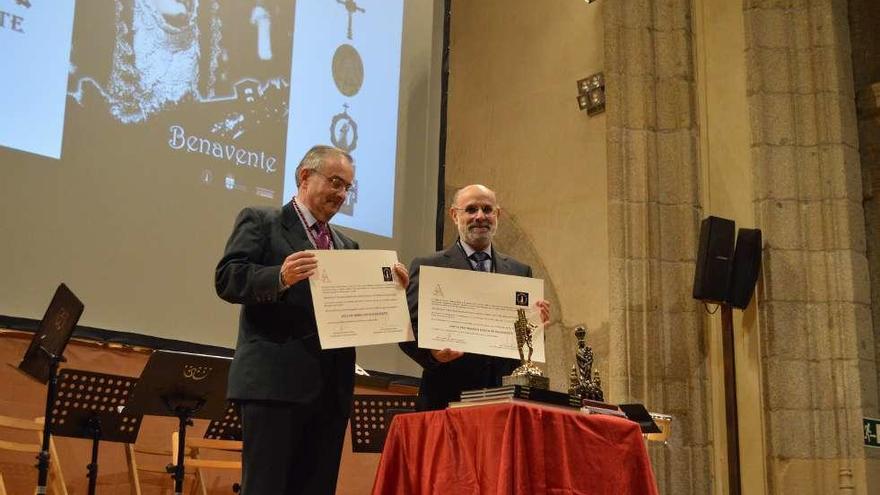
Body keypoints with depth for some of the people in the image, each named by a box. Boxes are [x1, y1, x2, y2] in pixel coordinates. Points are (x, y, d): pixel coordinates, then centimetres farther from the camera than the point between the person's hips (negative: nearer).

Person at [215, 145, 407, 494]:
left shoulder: (347, 246, 23)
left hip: (332, 387, 6)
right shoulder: (260, 221, 6)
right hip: (276, 382, -6)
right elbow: (227, 279, -8)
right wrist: (280, 277, -24)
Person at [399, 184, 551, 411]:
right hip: (446, 398, -3)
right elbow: (410, 329, -4)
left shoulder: (520, 271, 13)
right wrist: (432, 352, -23)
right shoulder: (427, 266, 3)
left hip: (505, 399, 3)